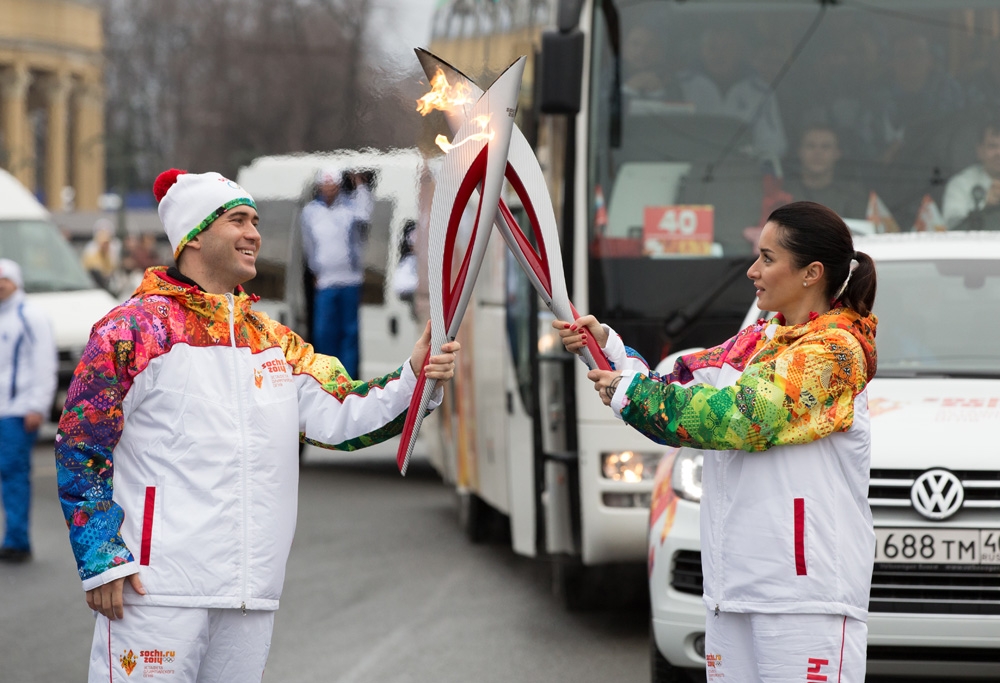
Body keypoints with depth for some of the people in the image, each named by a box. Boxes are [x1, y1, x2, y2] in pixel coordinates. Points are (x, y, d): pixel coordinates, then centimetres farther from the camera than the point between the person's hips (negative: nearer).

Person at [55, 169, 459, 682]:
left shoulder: (275, 343, 16)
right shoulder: (135, 330, -3)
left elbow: (339, 418, 7)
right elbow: (81, 451, -4)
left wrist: (413, 379, -9)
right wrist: (102, 560, -11)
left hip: (250, 592, 6)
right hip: (156, 585, -6)